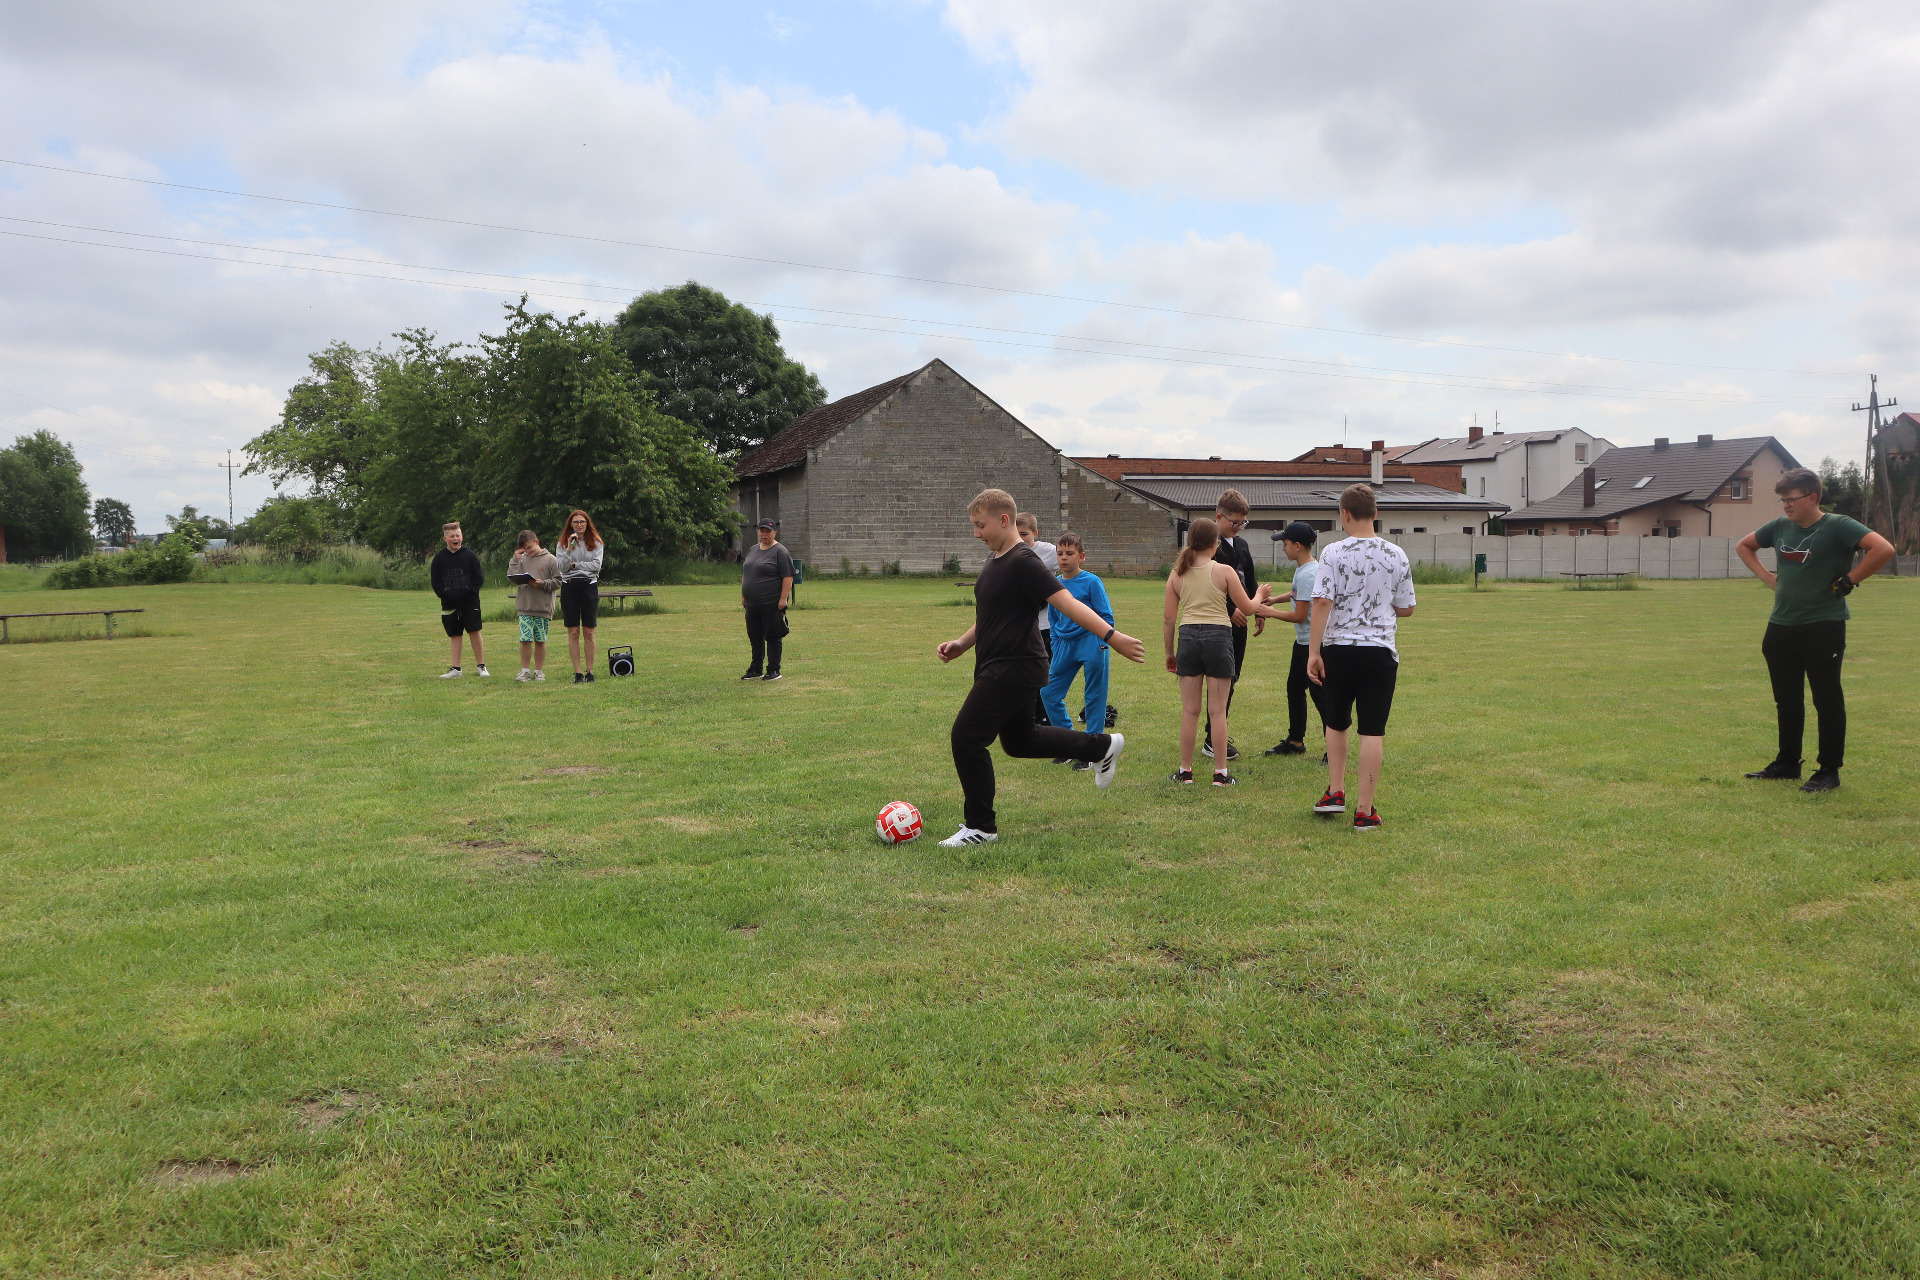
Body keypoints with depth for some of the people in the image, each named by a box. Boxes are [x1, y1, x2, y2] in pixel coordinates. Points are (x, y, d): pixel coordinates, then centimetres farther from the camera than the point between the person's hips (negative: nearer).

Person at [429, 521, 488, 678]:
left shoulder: (469, 555, 1)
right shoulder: (439, 558, 4)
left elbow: (479, 578, 2)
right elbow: (435, 581, 7)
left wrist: (469, 591, -11)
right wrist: (444, 594, -7)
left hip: (470, 601, -2)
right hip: (449, 603, 2)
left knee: (474, 631, -3)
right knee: (454, 634, 5)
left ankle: (481, 665, 6)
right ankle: (456, 669, 9)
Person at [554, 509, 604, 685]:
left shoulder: (596, 543, 7)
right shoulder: (562, 543, 7)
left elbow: (597, 565, -4)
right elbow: (561, 567, -4)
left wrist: (575, 564, -7)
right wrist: (569, 549, -14)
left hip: (589, 586, 0)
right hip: (569, 587, 0)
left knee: (588, 632, 1)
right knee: (573, 632, -1)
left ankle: (590, 672, 7)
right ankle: (577, 673, 2)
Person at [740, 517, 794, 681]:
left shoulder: (780, 552, -7)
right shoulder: (753, 550, 16)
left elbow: (788, 577, -13)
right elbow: (745, 574, 23)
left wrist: (783, 599, -19)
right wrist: (743, 596, 17)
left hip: (772, 605, -7)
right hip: (752, 604, 7)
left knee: (772, 637, -3)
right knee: (754, 637, 12)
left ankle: (774, 670, 4)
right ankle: (756, 670, 20)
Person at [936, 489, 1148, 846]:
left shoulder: (1023, 562, -19)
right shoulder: (994, 561, 12)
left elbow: (1067, 602, -25)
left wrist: (1111, 636, -31)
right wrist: (962, 643, 14)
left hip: (1014, 669, -10)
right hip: (999, 667, 10)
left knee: (966, 737, -9)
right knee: (1019, 740, 22)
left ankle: (980, 827, 4)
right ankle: (1102, 746, 35)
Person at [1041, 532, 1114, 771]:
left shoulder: (1091, 582, -8)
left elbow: (1106, 617, -6)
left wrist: (1101, 644, -14)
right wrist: (1056, 647, 10)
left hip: (1091, 643, -6)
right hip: (1065, 644, 6)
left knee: (1093, 698, 0)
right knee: (1048, 693, 5)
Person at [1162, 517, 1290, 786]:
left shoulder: (1177, 574, 4)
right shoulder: (1225, 571, -4)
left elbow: (1168, 618, 5)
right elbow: (1248, 609, 1)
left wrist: (1169, 652, 14)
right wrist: (1260, 594, 23)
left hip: (1188, 636, 2)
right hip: (1218, 636, -2)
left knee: (1189, 710, 8)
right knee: (1217, 710, 3)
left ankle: (1185, 771, 12)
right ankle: (1220, 773, 6)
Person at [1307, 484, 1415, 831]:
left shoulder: (1333, 553, -6)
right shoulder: (1396, 555, 2)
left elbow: (1322, 603, -13)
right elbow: (1406, 609, 8)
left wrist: (1313, 652, -10)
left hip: (1338, 649, 0)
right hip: (1380, 652, 1)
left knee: (1336, 724, 20)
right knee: (1372, 731, 2)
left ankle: (1336, 792, 22)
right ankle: (1364, 811, 2)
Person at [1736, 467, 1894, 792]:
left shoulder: (1838, 527, -11)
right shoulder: (1779, 527, 8)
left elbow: (1884, 549, -24)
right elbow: (1744, 546, 26)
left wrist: (1847, 581, -17)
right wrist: (1766, 576, 12)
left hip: (1823, 628, -7)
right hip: (1781, 627, 7)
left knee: (1827, 700, 0)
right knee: (1786, 699, 14)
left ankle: (1829, 771, 7)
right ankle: (1787, 763, 26)